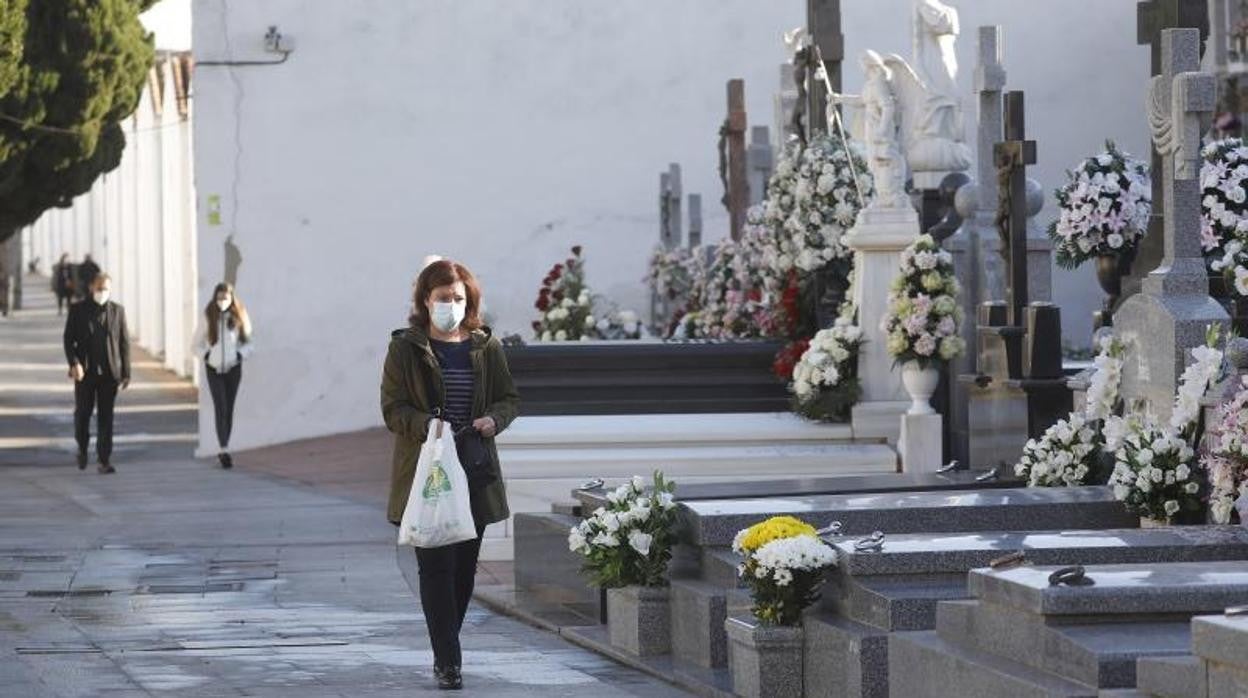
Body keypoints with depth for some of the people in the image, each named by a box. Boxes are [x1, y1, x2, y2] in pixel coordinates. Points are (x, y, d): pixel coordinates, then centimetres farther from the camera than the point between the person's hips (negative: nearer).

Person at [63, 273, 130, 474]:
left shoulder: (117, 311, 5)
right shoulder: (78, 310, 2)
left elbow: (124, 343, 7)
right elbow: (69, 339, 0)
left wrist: (126, 373, 3)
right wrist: (74, 363, -15)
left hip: (109, 373, 0)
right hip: (85, 373, 0)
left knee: (106, 417, -1)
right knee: (82, 413, 5)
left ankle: (104, 461, -1)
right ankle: (82, 448, 31)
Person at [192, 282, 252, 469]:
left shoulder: (238, 318, 0)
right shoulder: (209, 318, -2)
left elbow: (247, 343, 10)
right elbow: (197, 344, 7)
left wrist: (240, 355, -7)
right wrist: (206, 356, -9)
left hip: (233, 369, 2)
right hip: (214, 369, -2)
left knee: (229, 409, 6)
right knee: (221, 409, -12)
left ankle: (224, 450, 16)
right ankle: (224, 451, -20)